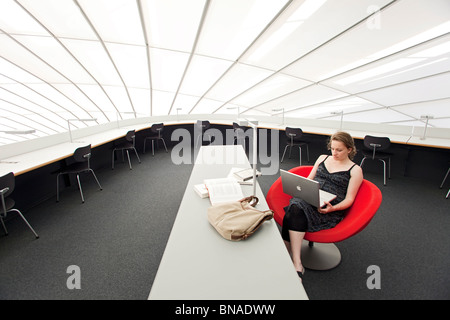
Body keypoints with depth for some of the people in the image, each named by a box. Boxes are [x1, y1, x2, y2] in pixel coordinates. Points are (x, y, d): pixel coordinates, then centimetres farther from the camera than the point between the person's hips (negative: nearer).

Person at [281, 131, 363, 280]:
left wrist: (332, 208, -18)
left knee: (296, 210, -34)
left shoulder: (355, 170, 7)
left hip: (330, 211, -4)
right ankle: (296, 265, -30)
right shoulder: (323, 158, 21)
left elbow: (349, 199, 1)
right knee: (295, 208, -32)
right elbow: (309, 180, 21)